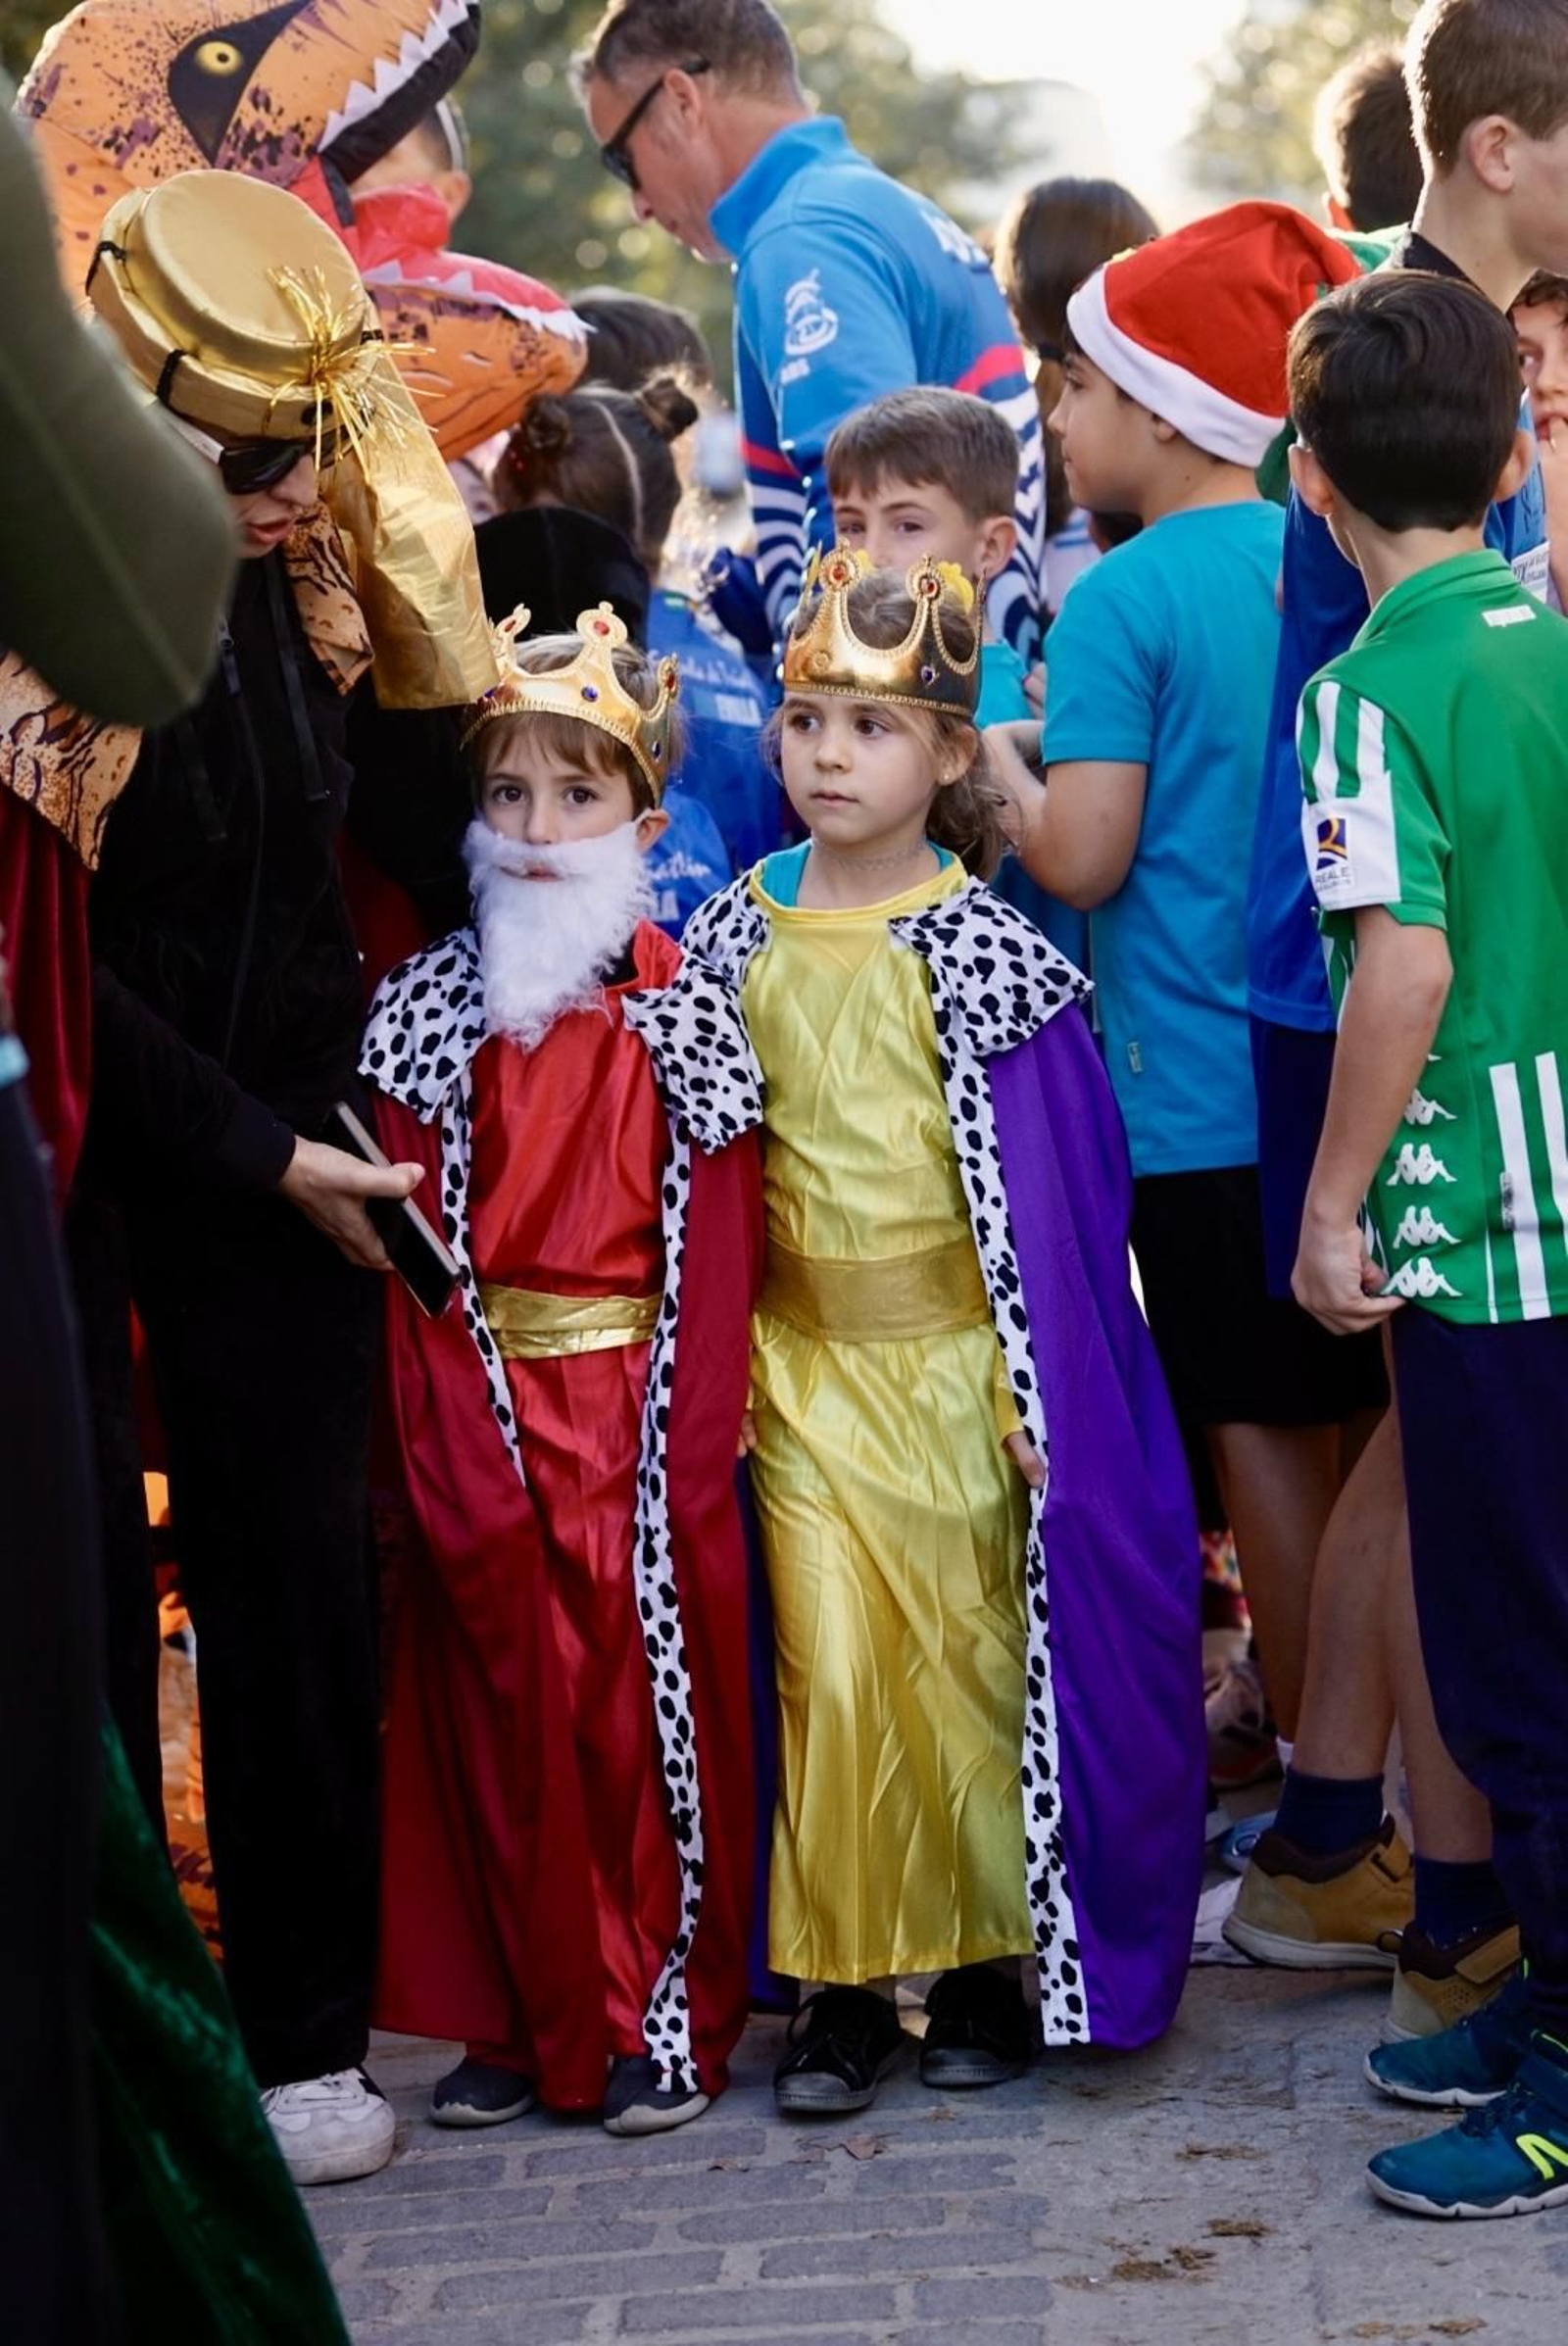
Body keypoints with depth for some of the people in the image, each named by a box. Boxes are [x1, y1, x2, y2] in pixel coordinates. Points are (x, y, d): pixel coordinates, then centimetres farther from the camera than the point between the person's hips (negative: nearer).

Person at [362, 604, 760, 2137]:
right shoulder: (430, 1008, 3)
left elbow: (718, 1259, -5)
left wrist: (685, 1472, -12)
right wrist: (459, 1462, -10)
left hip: (645, 1417, -2)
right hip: (488, 1416, 2)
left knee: (656, 1702, 1)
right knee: (500, 1705, 6)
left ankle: (668, 2020, 13)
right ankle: (527, 2014, 18)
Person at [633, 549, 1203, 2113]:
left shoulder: (981, 948, -5)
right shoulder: (738, 938, 5)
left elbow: (1053, 1181, -6)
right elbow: (705, 1155, 10)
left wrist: (1039, 1381, -10)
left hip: (952, 1354, -2)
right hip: (801, 1363, 2)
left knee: (969, 1649, 3)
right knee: (828, 1665, 0)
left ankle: (985, 1961, 17)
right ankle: (845, 1981, 10)